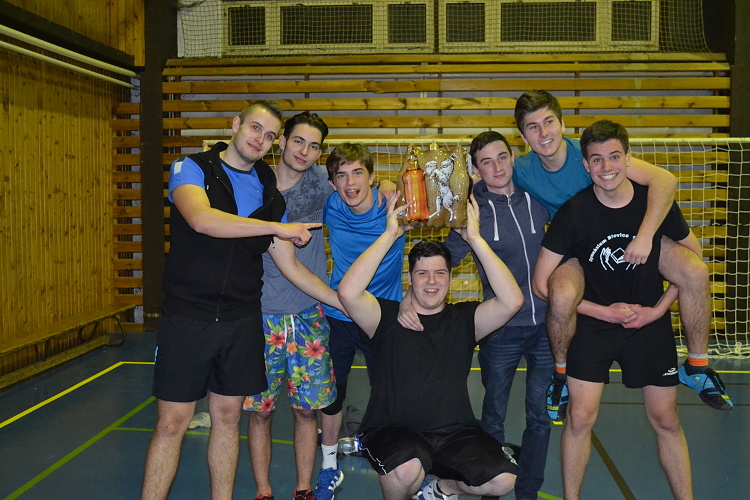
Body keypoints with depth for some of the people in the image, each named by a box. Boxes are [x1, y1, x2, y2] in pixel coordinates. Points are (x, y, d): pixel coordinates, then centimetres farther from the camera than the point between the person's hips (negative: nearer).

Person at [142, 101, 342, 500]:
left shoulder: (268, 194, 9)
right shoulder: (192, 168, -3)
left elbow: (290, 266, 11)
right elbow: (201, 219, -25)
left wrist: (347, 302, 6)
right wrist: (278, 227, -21)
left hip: (242, 321, 4)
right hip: (187, 317, -4)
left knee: (227, 415, 12)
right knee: (171, 422, 0)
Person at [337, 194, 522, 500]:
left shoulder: (463, 320, 4)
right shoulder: (388, 317, -1)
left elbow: (512, 300, -12)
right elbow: (348, 292, -20)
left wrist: (475, 239, -14)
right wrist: (390, 234, -18)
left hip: (454, 433, 3)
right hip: (393, 431, -3)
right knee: (407, 471, -35)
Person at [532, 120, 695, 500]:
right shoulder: (573, 212, -14)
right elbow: (542, 282, -11)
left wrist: (658, 308, -6)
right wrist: (604, 312, -13)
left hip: (651, 322, 2)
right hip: (593, 322, -1)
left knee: (665, 419, 8)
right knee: (580, 417, -7)